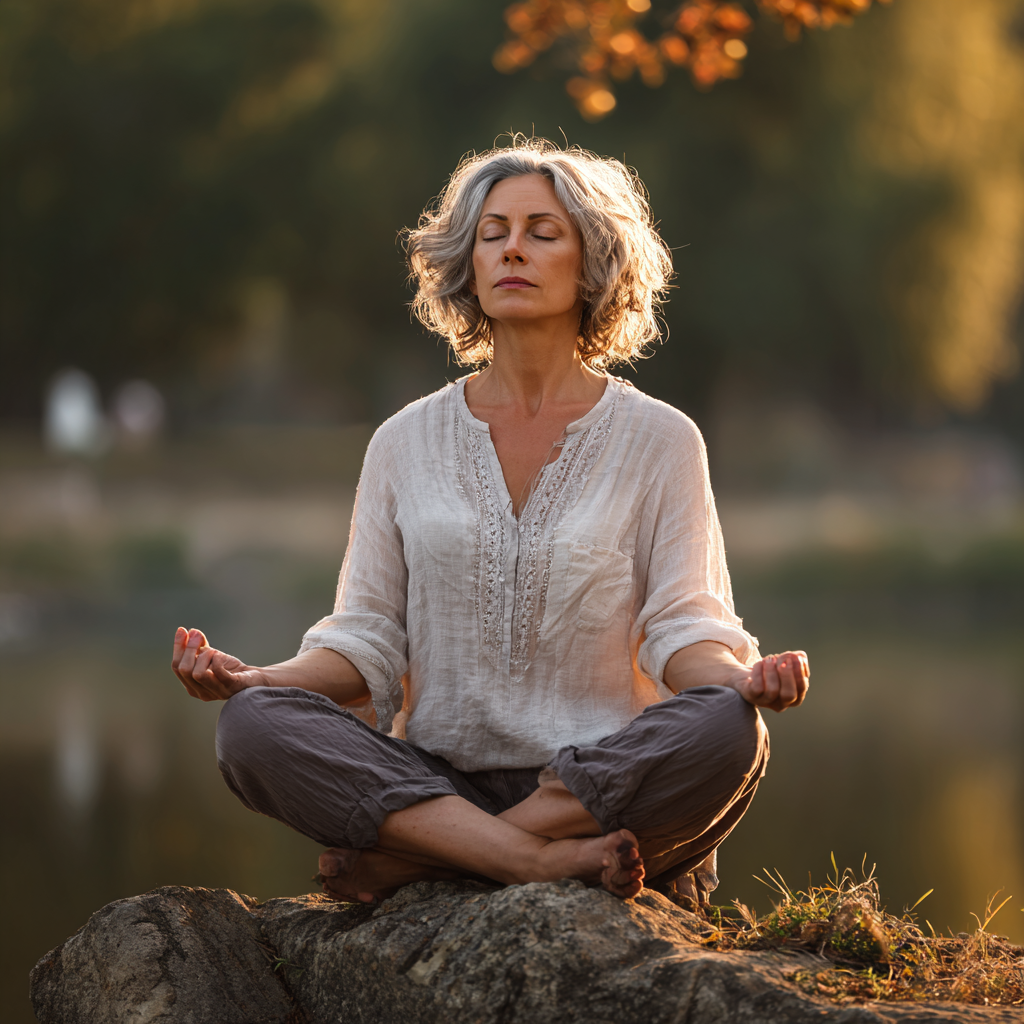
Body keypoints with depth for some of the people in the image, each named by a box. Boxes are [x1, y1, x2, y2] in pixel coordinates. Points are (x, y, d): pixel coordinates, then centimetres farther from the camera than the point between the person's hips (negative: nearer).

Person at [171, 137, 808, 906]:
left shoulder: (658, 440, 6)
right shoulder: (406, 443, 12)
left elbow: (683, 624, -2)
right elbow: (368, 640, 8)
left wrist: (741, 678, -25)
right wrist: (256, 678, -11)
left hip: (604, 785, -1)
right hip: (433, 783, 1)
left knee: (724, 731, -34)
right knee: (254, 723, -25)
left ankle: (407, 860, -25)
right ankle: (550, 863, -32)